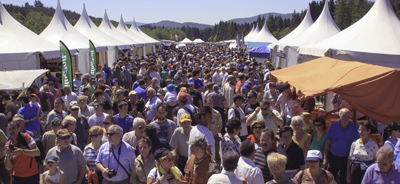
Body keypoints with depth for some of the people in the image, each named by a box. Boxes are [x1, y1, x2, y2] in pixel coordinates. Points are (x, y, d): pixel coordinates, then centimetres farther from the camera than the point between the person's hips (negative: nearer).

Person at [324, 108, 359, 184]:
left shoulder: (354, 128, -2)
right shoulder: (333, 126, -1)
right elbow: (327, 143, 3)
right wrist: (325, 158, 0)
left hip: (347, 158, 0)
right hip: (333, 157, 1)